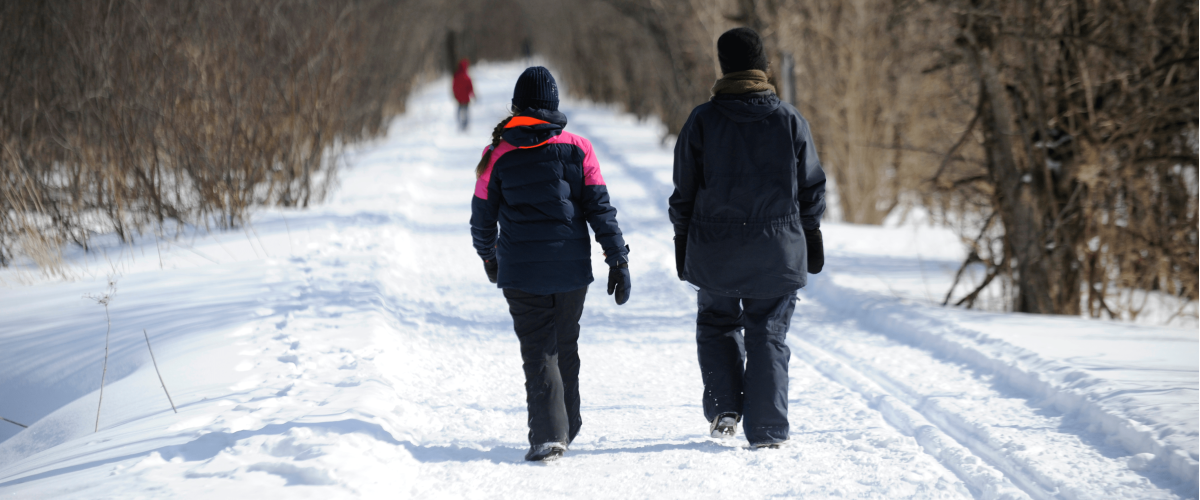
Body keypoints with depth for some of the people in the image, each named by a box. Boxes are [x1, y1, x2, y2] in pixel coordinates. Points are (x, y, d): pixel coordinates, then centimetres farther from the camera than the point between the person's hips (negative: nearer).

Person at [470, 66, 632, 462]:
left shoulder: (498, 155, -2)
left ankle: (549, 434, -15)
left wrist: (489, 256, 23)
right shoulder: (577, 149, -1)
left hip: (521, 271, -2)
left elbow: (482, 217, 5)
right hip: (571, 267, 2)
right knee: (566, 346, 18)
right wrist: (618, 259, 1)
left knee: (538, 352, -1)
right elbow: (600, 209, -3)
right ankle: (567, 427, 29)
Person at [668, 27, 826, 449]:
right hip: (778, 251, 1)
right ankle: (767, 430, 4)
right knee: (768, 335, 7)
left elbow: (683, 192, 0)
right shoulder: (791, 120, -1)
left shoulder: (702, 120, -5)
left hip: (715, 252, 0)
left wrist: (682, 242, 11)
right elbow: (812, 189, 4)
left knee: (717, 324, 19)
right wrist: (811, 238, 16)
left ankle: (725, 407, 4)